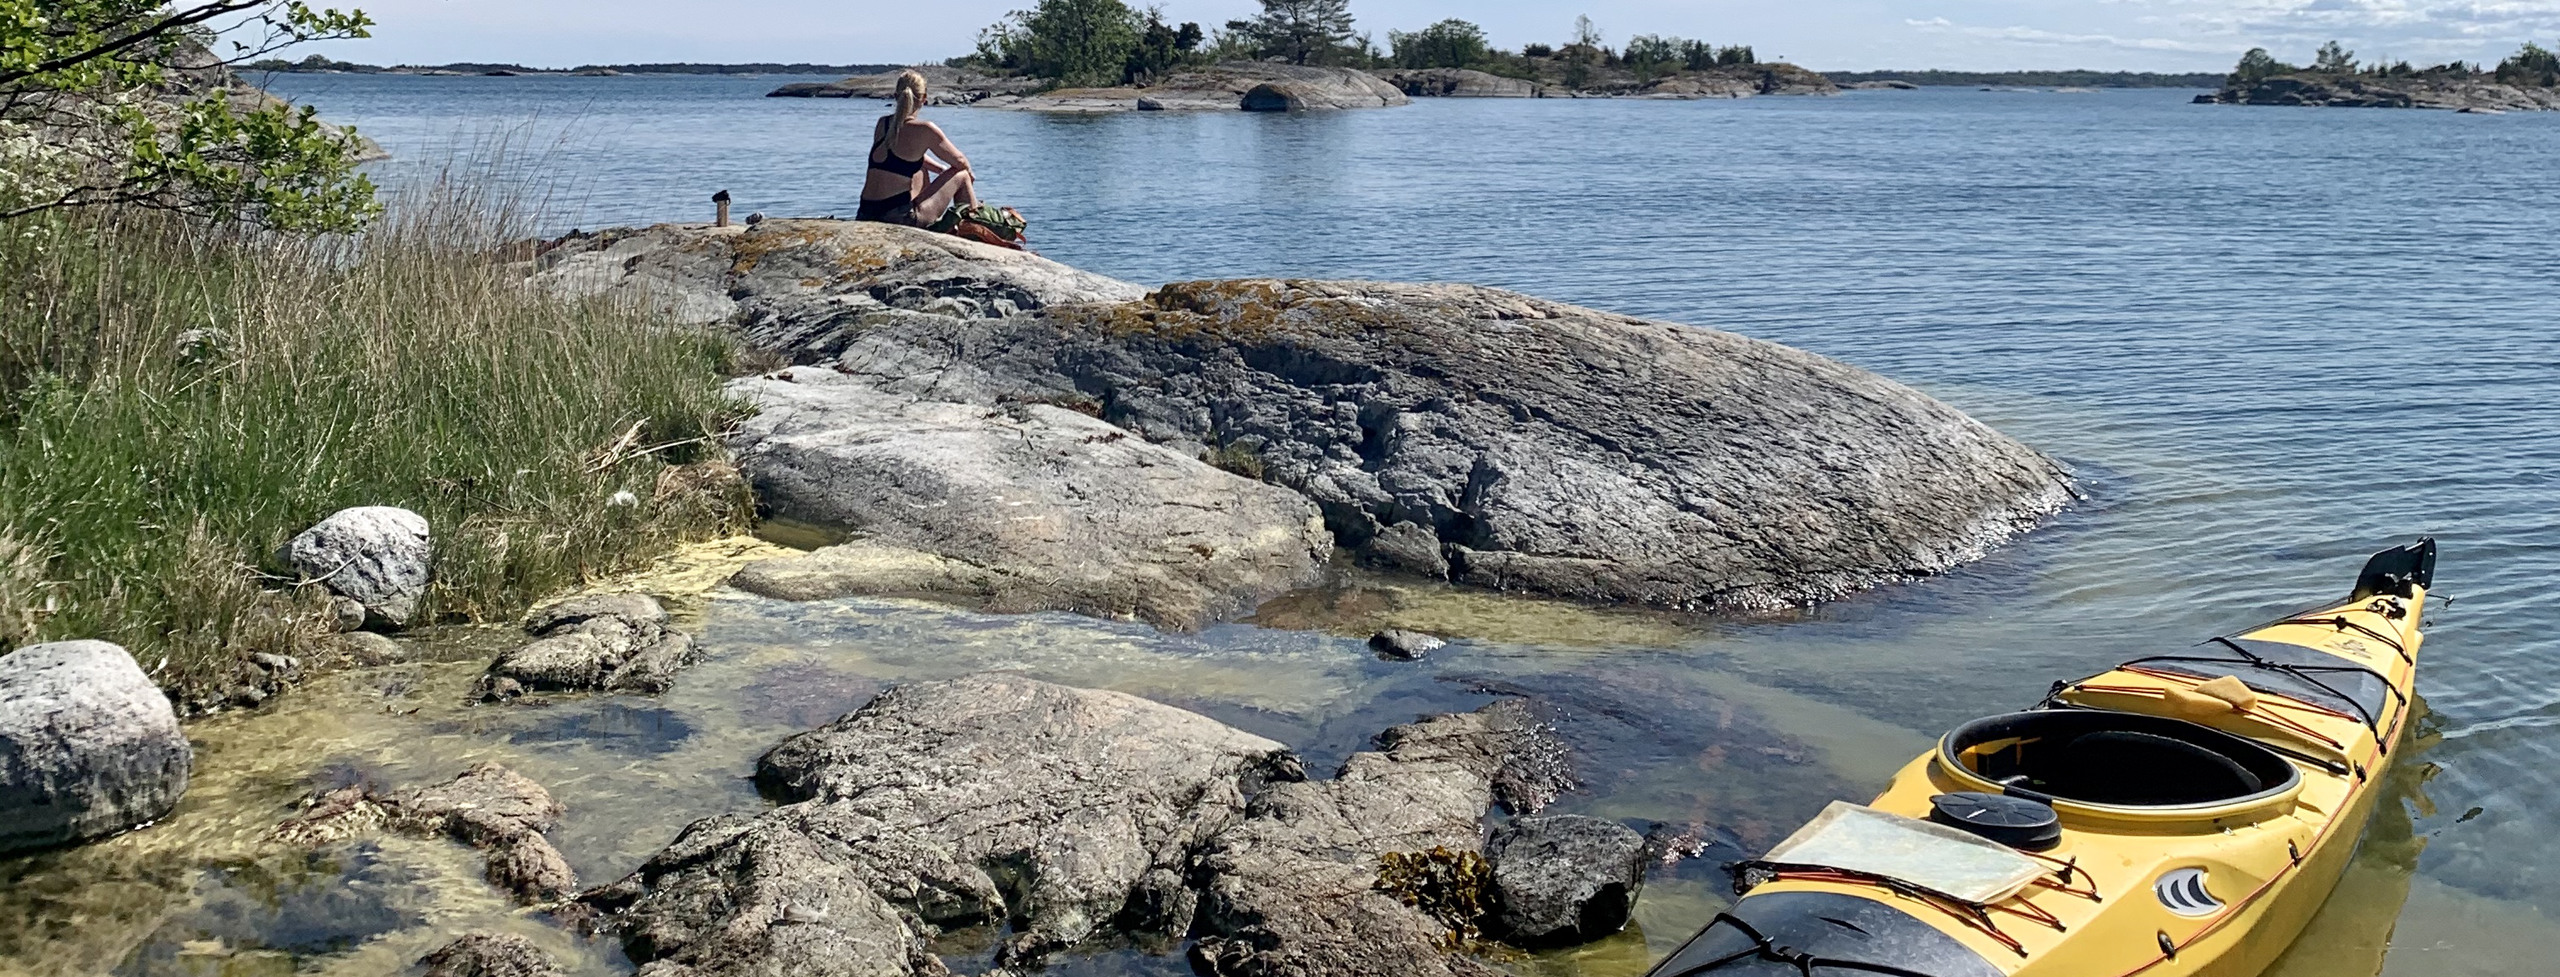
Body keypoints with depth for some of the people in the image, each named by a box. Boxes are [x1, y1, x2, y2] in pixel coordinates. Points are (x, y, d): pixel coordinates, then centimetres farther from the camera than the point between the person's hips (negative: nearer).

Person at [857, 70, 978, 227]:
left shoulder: (882, 124, 11)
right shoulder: (925, 130, -10)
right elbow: (960, 162, 4)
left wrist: (943, 170, 34)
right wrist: (968, 173, 26)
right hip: (901, 218, -7)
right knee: (961, 176, 13)